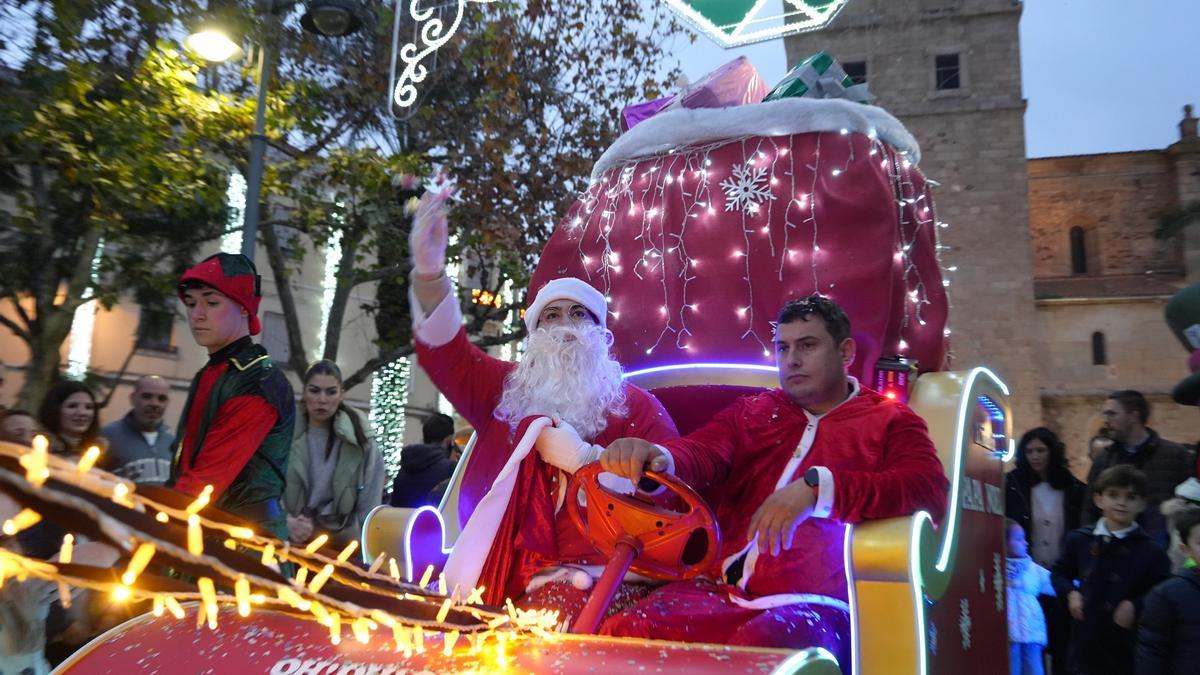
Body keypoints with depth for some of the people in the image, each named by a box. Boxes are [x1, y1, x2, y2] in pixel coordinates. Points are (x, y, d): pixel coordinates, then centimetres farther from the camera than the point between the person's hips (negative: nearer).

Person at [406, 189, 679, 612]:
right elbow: (443, 350, 3)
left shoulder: (634, 405, 9)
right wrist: (430, 271, -15)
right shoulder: (505, 388, 18)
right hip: (495, 573, 4)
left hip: (587, 576, -4)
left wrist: (582, 457, -11)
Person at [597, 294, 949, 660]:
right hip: (720, 590, 4)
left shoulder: (890, 421, 10)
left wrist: (818, 487, -25)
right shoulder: (750, 412, 22)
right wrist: (659, 459, -23)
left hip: (813, 604, -4)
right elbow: (700, 453, 4)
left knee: (754, 649, -37)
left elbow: (930, 490, -10)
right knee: (622, 633, -22)